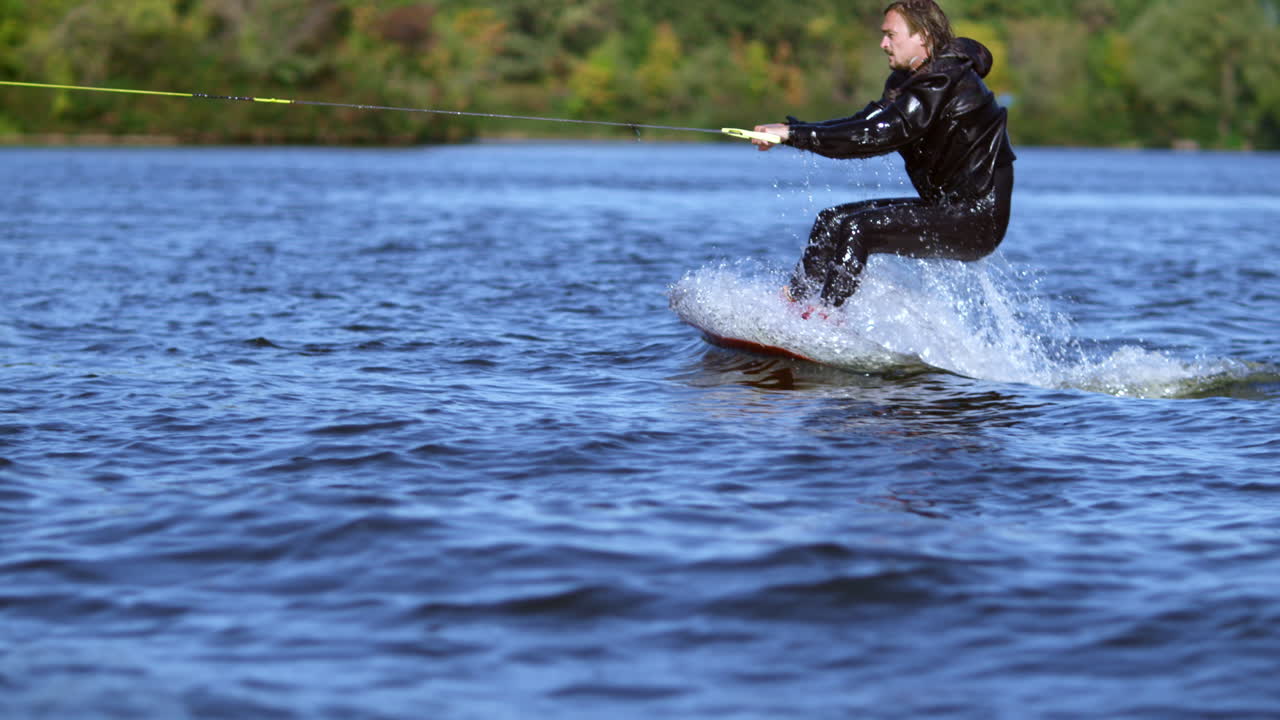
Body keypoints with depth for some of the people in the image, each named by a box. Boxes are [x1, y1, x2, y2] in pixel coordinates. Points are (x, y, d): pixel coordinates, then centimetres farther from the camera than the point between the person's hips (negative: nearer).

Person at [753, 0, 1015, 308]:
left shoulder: (943, 84, -20)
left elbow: (876, 136, -27)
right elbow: (865, 122, 9)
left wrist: (795, 134, -23)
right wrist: (791, 130, -4)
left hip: (976, 220, -10)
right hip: (947, 209, 10)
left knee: (857, 229, -23)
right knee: (833, 220, 9)